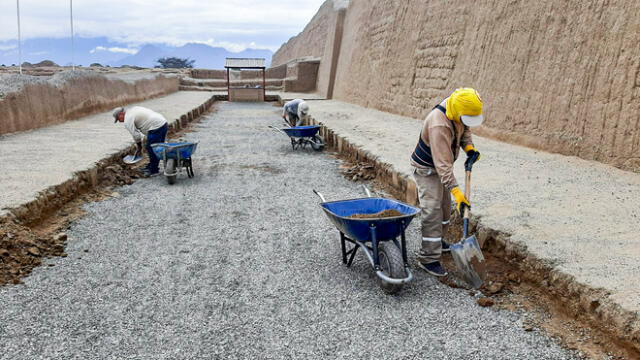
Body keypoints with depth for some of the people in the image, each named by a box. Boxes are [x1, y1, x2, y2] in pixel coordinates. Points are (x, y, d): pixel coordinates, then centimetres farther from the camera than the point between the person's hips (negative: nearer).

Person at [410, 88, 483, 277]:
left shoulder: (458, 113, -13)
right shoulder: (439, 125, -39)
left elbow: (464, 129, 11)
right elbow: (443, 164, -39)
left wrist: (469, 147, -10)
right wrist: (457, 192, -41)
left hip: (441, 164, 9)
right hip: (426, 169, -9)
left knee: (444, 206, 21)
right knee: (432, 211, -12)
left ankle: (437, 240, 42)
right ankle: (428, 258, -5)